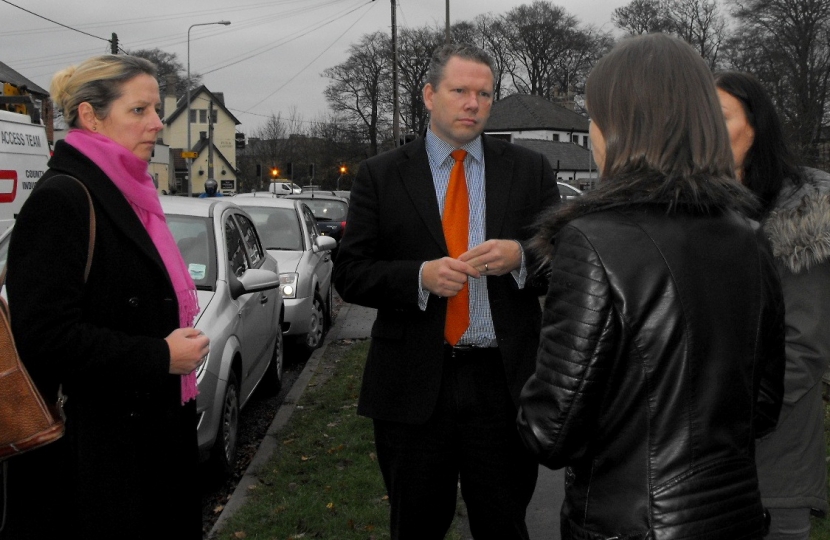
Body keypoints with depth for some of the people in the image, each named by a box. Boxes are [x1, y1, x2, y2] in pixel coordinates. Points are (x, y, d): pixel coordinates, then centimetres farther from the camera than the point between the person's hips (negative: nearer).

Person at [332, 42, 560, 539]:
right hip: (413, 387, 0)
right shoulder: (381, 175, 3)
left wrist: (521, 257, -18)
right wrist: (421, 276, -17)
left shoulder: (530, 171, 6)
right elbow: (350, 275, -1)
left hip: (505, 382, 0)